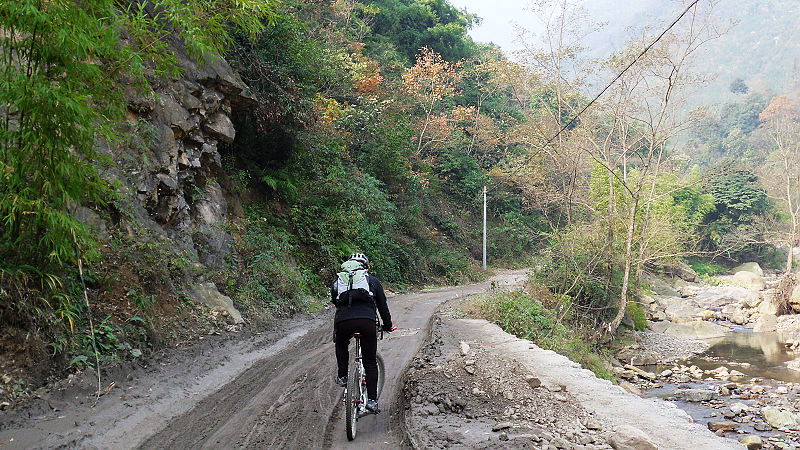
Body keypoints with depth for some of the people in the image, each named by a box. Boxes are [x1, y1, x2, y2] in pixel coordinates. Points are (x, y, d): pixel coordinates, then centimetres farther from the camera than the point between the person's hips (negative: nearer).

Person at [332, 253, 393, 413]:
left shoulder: (337, 282, 26)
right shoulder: (373, 280, 23)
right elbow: (382, 305, 25)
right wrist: (387, 326, 38)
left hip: (342, 321, 1)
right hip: (367, 321, -1)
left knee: (341, 345, 36)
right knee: (370, 363, 13)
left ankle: (342, 376, 30)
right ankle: (372, 400, 11)